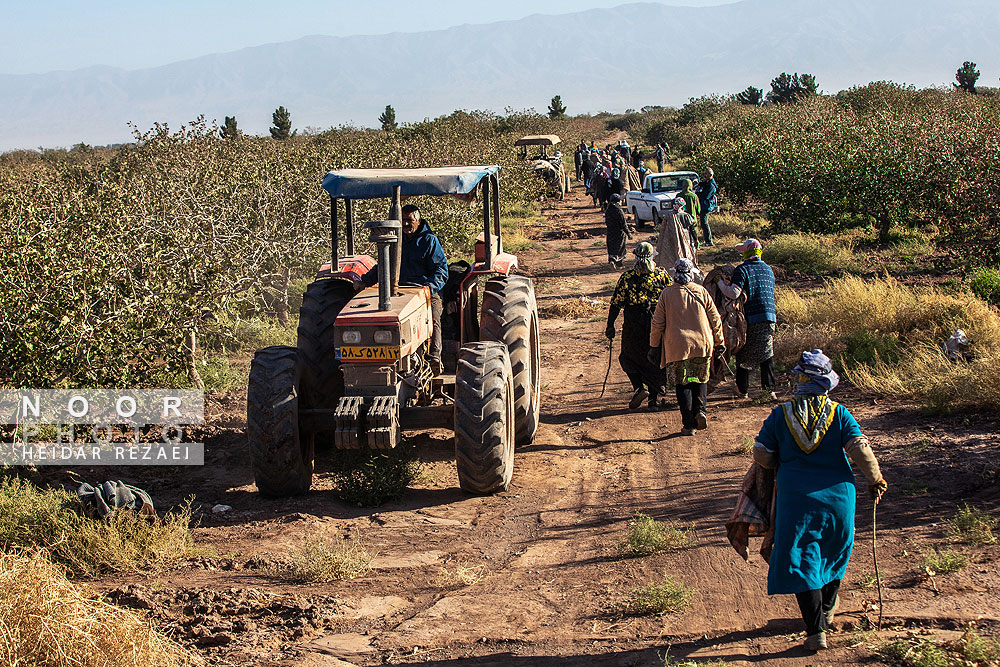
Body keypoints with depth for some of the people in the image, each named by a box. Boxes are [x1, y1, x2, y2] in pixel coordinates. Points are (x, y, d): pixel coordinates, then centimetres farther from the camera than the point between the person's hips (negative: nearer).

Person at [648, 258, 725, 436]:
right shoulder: (701, 292, 1)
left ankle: (689, 424, 2)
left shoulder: (667, 294, -2)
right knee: (700, 380, 18)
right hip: (702, 344, 1)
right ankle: (699, 409, -5)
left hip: (678, 346, -1)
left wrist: (654, 346, 12)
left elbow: (657, 323, 1)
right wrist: (719, 342, 17)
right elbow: (715, 318, 6)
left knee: (682, 384, 5)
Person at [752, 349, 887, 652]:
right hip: (838, 496, 2)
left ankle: (816, 631, -5)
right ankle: (826, 610, 43)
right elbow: (860, 449, -11)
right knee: (833, 553, 24)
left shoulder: (781, 414, -3)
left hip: (796, 499, -1)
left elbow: (761, 454, -2)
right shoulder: (838, 413, -4)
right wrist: (876, 480, 5)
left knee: (800, 562, 3)